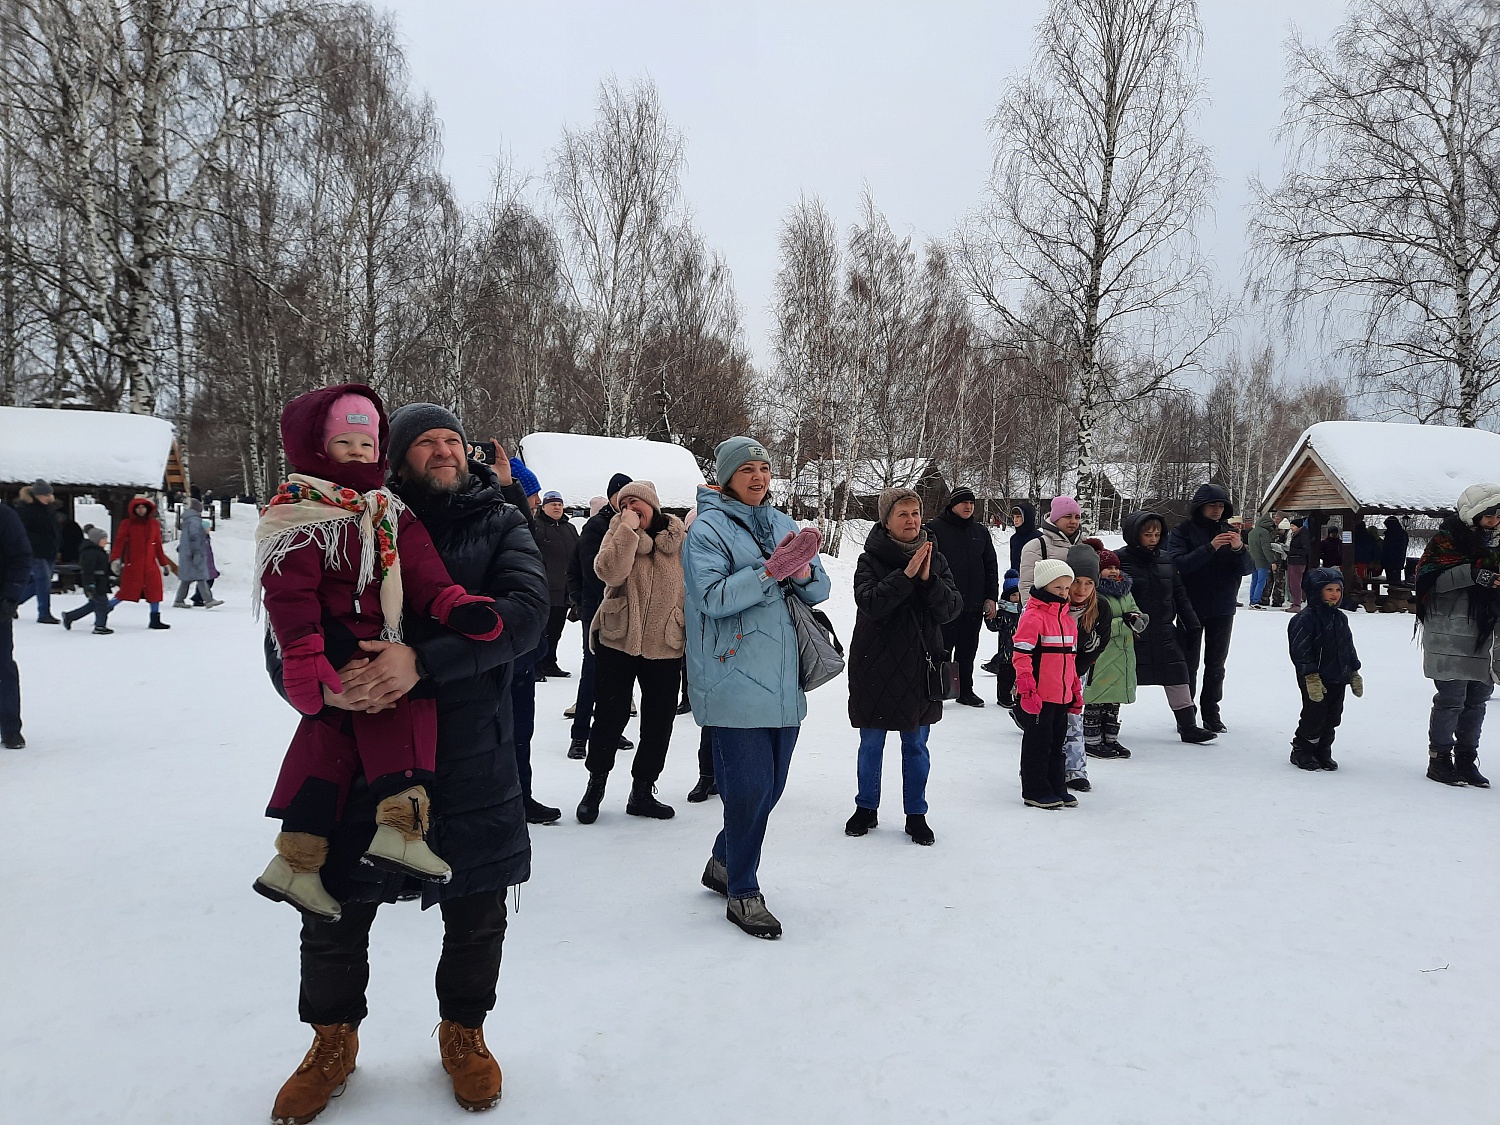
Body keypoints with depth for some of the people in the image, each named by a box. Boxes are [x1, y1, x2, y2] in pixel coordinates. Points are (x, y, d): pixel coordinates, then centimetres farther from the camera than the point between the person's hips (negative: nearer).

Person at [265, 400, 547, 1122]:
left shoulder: (498, 525, 1)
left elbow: (525, 611, -16)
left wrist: (422, 660, -28)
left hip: (472, 759, 0)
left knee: (477, 915, 14)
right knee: (334, 915, 10)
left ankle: (462, 1033, 41)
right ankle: (334, 1041, 38)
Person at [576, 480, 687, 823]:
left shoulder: (681, 539, 2)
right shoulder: (618, 533, 1)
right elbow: (610, 573, -19)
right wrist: (628, 528, -17)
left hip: (665, 646, 1)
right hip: (618, 641, -1)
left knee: (659, 721, 8)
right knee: (610, 714, 5)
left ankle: (642, 791, 24)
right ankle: (596, 785, 23)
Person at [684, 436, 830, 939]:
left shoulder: (782, 523, 14)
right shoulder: (709, 528, -5)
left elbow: (819, 590, 9)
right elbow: (713, 597, -17)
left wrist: (804, 571, -13)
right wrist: (772, 571, -24)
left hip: (785, 680, 7)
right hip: (736, 682, -7)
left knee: (771, 784, 14)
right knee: (749, 787, -5)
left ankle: (724, 863, 35)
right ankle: (743, 894, 12)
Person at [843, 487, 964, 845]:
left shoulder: (935, 559, 3)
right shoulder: (870, 560, -7)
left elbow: (952, 608, -6)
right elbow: (869, 604, -22)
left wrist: (928, 580, -22)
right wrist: (906, 575, -28)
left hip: (919, 668, 2)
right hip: (875, 667, -2)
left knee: (916, 746, 11)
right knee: (871, 744, 11)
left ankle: (916, 814, 25)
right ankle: (866, 808, 29)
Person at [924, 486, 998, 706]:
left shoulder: (981, 532, 12)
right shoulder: (935, 529, -4)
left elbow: (991, 566, 15)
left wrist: (991, 597, 9)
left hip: (974, 604, 5)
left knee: (967, 651, 12)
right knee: (943, 649, 0)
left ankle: (965, 690, 22)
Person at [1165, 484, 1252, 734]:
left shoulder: (1229, 531, 8)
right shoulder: (1182, 531, -4)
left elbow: (1246, 569, 2)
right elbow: (1178, 563, -19)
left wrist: (1239, 549, -19)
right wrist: (1210, 548, -29)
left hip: (1222, 609, 4)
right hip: (1192, 608, -4)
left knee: (1216, 664, 9)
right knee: (1189, 663, 1)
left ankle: (1211, 713, 18)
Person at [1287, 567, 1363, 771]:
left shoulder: (1341, 618, 12)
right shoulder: (1306, 618, -13)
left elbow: (1349, 648, 20)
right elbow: (1300, 651, -17)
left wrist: (1355, 674, 18)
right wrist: (1311, 677, -20)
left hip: (1338, 680, 7)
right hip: (1315, 681, -7)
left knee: (1332, 718, 12)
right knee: (1314, 717, -2)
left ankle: (1323, 753, 24)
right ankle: (1301, 751, 14)